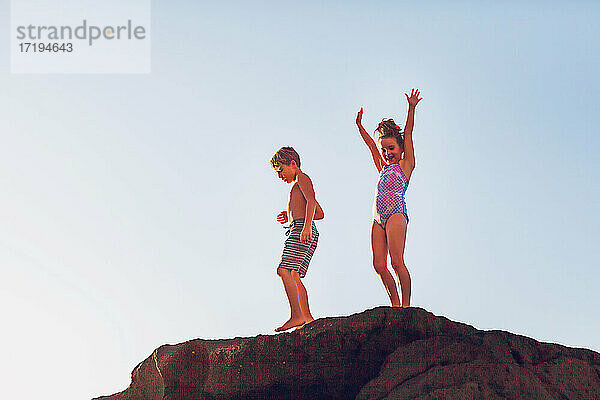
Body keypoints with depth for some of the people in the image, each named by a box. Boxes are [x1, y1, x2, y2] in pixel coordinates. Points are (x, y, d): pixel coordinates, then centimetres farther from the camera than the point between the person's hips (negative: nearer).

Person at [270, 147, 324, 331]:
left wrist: (306, 225, -30)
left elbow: (311, 201, -17)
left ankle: (297, 316, -29)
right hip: (301, 230, 11)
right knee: (294, 276, 8)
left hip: (300, 229, -11)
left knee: (285, 270, -21)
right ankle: (307, 317, 8)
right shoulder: (299, 185, 32)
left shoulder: (302, 178, 2)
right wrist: (292, 215, 35)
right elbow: (320, 213, 36)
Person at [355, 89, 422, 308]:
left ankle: (406, 305, -11)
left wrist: (411, 108, 1)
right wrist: (360, 126, 38)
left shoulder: (405, 165, 9)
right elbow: (371, 145, 34)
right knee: (379, 265, -2)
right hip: (379, 219, 7)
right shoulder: (383, 168, 24)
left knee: (397, 262, -15)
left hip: (396, 214, -7)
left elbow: (408, 134, 4)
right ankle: (395, 305, 5)